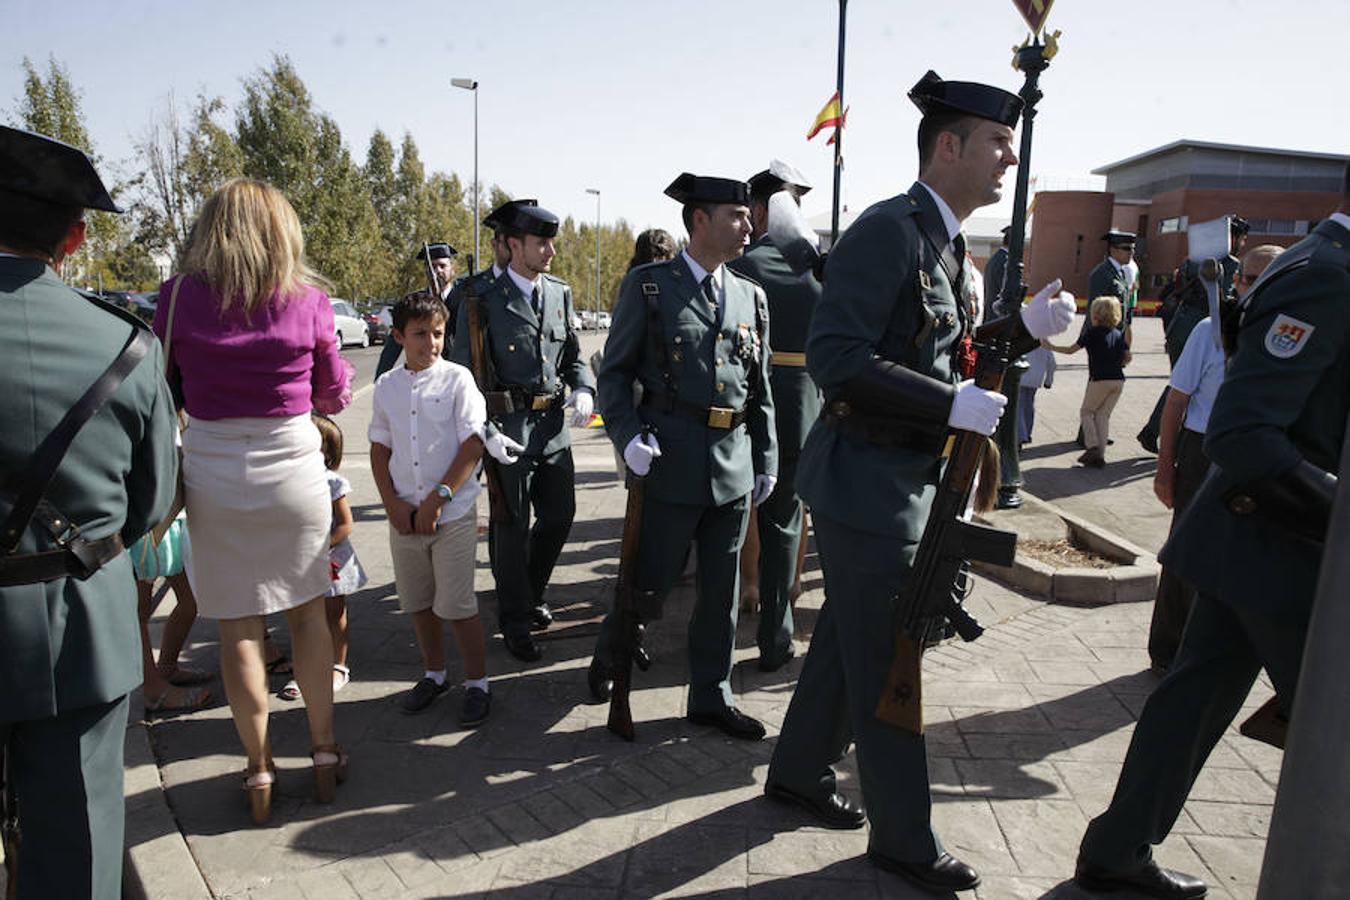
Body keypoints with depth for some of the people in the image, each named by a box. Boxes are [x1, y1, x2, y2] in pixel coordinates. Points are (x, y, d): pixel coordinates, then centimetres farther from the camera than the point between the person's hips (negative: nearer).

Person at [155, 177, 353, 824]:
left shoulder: (180, 297, -5)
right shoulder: (307, 300, -5)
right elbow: (334, 395, 4)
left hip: (213, 475, 0)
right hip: (293, 470, 0)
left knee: (238, 624, 10)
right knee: (307, 611, 16)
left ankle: (259, 771, 20)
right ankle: (324, 753, 25)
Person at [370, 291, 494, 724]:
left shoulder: (457, 379, -6)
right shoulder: (386, 386, 6)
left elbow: (473, 444, -10)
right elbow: (379, 450, 9)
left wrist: (437, 500, -13)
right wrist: (393, 505, -3)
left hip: (453, 514, -4)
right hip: (405, 517, 4)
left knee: (456, 603, -2)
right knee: (417, 601, 16)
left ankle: (477, 683, 15)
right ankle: (434, 673, 35)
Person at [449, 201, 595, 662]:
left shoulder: (560, 293, 9)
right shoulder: (483, 299, -7)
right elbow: (463, 372, -5)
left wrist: (584, 390, -4)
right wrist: (481, 428, -17)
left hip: (554, 424, 6)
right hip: (508, 427, -5)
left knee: (560, 514, 14)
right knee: (512, 526, 4)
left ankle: (531, 594, 39)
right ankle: (515, 620, 23)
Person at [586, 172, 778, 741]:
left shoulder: (750, 296, 12)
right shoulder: (648, 286, -2)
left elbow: (759, 387, 15)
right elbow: (614, 373, -1)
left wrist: (767, 460, 13)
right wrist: (628, 435, -16)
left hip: (733, 462, 5)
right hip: (670, 459, -5)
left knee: (721, 588, 11)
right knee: (651, 580, 4)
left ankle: (711, 698, 27)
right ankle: (608, 655, 34)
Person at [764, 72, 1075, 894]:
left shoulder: (949, 246, 14)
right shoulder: (888, 231, -16)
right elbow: (835, 357, -24)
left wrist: (1024, 327, 4)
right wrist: (952, 407, -24)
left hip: (912, 482, 10)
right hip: (868, 483, -10)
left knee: (847, 642, 20)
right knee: (885, 663, 3)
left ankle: (800, 772, 39)